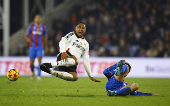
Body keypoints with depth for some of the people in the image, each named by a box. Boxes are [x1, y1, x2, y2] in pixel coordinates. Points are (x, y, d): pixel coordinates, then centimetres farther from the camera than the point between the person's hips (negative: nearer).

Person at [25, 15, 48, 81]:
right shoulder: (31, 26, 3)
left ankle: (39, 76, -15)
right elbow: (26, 35, 4)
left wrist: (46, 47, 17)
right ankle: (33, 72, 33)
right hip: (32, 47, 0)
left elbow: (45, 38, 15)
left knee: (39, 61, -17)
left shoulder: (43, 27, 6)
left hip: (40, 47, 0)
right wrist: (27, 39, -20)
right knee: (31, 63, 2)